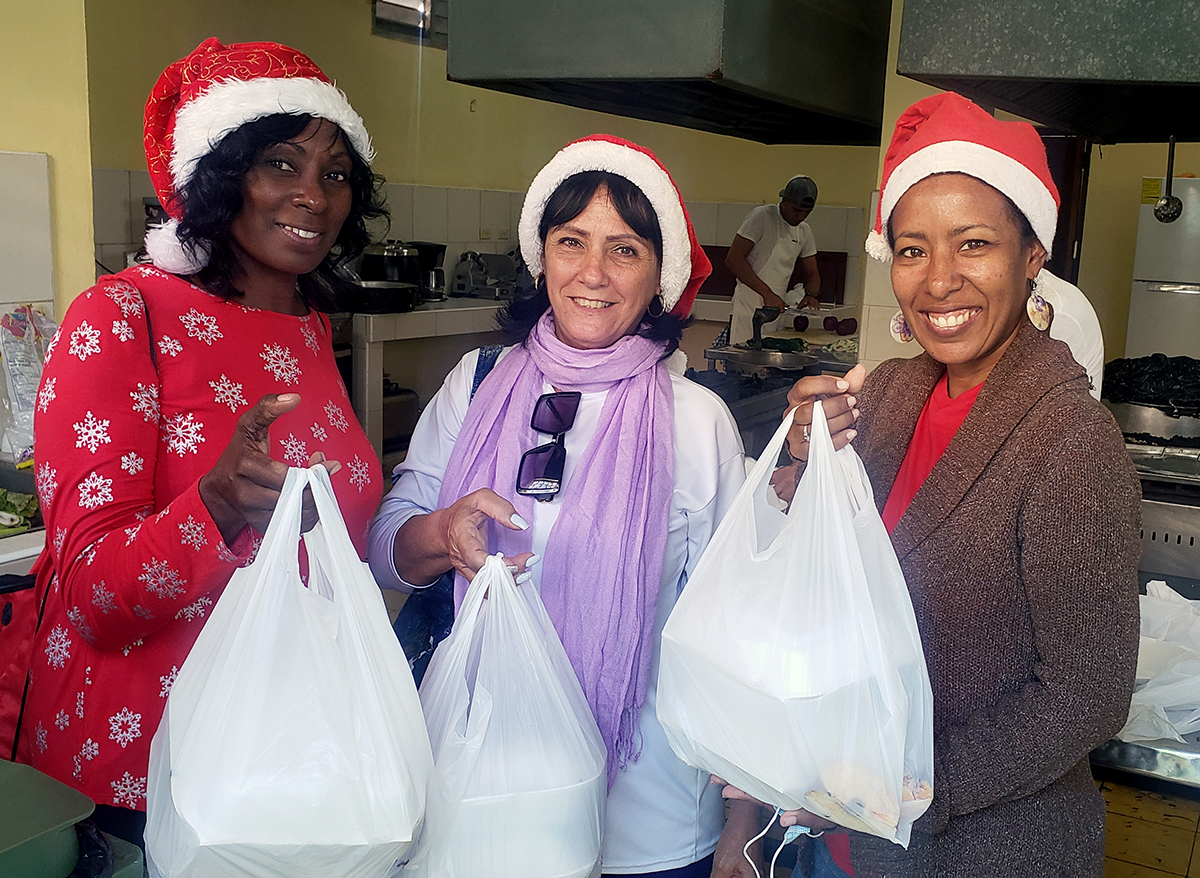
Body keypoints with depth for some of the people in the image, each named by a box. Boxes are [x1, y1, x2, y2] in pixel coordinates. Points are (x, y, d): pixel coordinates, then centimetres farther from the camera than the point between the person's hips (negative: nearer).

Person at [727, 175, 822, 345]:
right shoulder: (761, 217, -8)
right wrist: (767, 293, -21)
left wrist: (811, 294, -5)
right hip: (750, 305, -6)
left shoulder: (804, 232, 13)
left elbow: (811, 273, 20)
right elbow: (733, 260, -15)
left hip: (777, 306, 6)